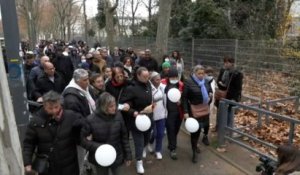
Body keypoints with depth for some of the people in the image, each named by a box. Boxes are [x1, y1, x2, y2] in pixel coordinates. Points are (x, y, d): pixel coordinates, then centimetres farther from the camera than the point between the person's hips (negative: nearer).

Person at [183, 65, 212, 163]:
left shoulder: (206, 81, 3)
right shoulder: (188, 82, -15)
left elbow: (210, 91, 20)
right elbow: (184, 98, -15)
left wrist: (210, 94, -5)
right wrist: (186, 112, -19)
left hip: (205, 108, 6)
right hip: (194, 109, -5)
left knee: (206, 124, 21)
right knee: (195, 130, -2)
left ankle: (205, 136, 55)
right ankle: (194, 152, 12)